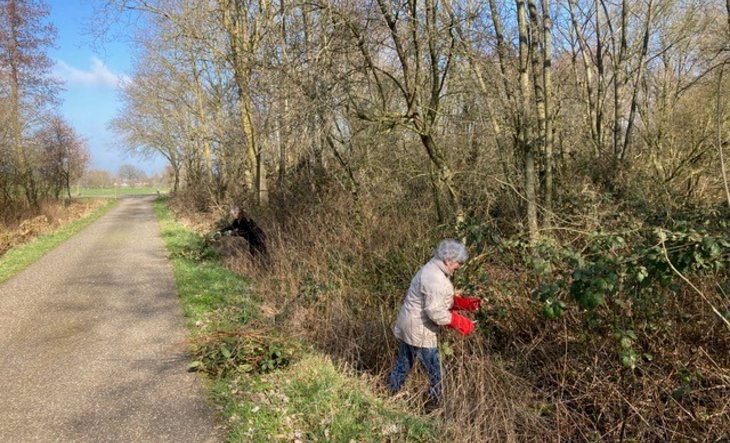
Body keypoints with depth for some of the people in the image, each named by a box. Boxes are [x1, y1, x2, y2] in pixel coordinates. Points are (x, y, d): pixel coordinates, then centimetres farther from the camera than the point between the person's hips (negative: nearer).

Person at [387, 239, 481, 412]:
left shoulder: (432, 270, 8)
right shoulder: (435, 279, -25)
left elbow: (442, 300, 14)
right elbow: (435, 312, -27)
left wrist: (465, 303, 6)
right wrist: (461, 323, -17)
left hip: (407, 327, 10)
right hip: (420, 332, -10)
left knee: (402, 366, 21)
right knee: (434, 373, 7)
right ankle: (434, 406, 23)